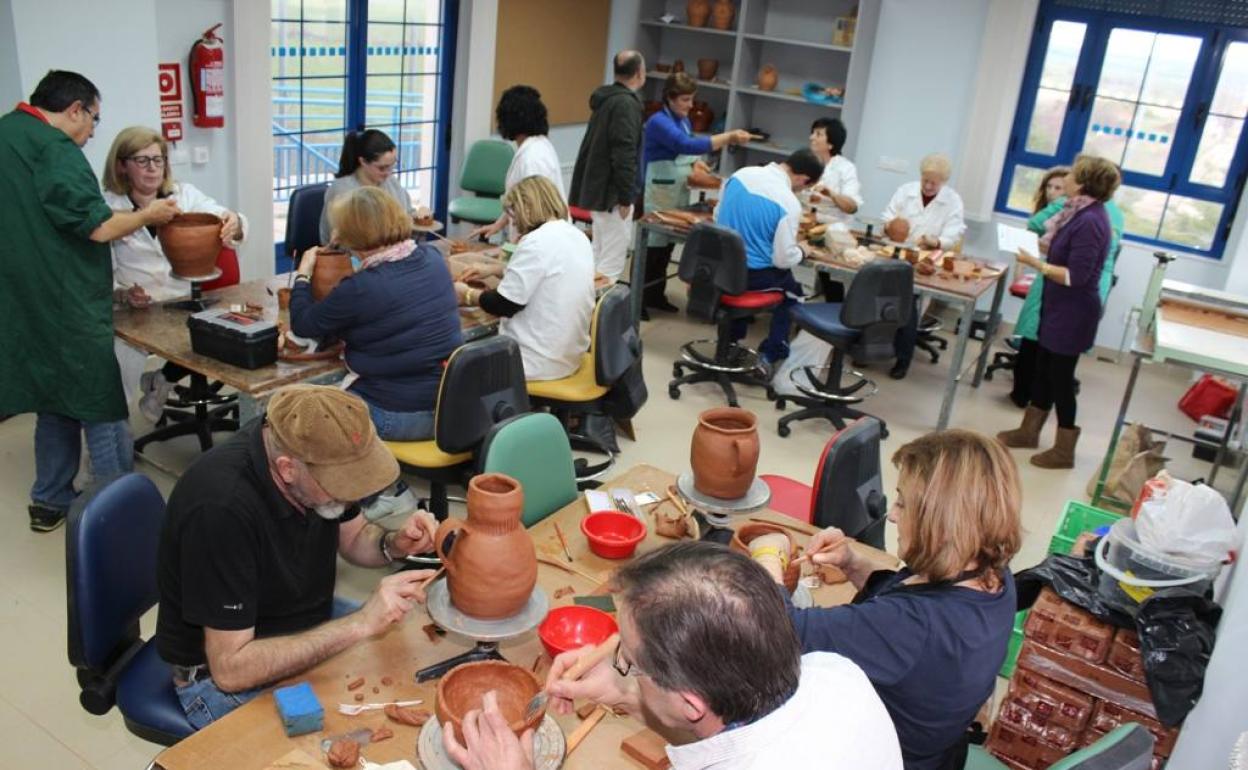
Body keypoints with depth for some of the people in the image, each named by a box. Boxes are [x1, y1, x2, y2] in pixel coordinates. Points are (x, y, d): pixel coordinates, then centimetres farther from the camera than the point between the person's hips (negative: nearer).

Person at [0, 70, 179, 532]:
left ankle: (50, 502, 27)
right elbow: (100, 228, -19)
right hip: (69, 307, -9)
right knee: (102, 406, 0)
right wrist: (149, 215, -2)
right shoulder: (55, 150, -16)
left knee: (56, 401, 19)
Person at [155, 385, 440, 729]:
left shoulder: (316, 449, -14)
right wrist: (361, 623, -33)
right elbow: (231, 668, -30)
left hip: (309, 629, 7)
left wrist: (395, 544, -16)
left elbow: (352, 537, 6)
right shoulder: (221, 509, -34)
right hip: (220, 676, -7)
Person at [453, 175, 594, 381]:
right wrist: (494, 268, 20)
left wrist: (467, 295, 0)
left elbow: (504, 305, -17)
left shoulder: (537, 242, -20)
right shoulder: (577, 236, 6)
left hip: (540, 362, -9)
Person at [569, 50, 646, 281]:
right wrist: (626, 197, -18)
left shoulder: (606, 99, 14)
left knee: (598, 258, 17)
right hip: (611, 194, -10)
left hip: (596, 190, 10)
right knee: (612, 264, -6)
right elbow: (624, 155, -22)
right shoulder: (627, 104, -16)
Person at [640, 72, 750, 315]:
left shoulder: (684, 120, 10)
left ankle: (656, 295, 24)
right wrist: (729, 137, -33)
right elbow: (687, 145, -32)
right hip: (657, 198, -9)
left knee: (667, 245, 14)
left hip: (678, 196, 9)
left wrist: (696, 163, -1)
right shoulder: (659, 122, -19)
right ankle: (639, 298, 5)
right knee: (652, 246, -4)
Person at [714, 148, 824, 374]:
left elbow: (718, 215, 11)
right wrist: (801, 252, 5)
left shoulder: (741, 174, -4)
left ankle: (730, 341, 42)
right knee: (792, 292, 25)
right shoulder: (789, 203, -22)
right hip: (754, 276, -6)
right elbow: (783, 259, -17)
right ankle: (769, 355, 20)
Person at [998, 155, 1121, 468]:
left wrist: (1035, 263, -20)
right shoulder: (1082, 213, 5)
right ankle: (1028, 432, 34)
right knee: (1044, 369, 19)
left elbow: (1076, 276, -25)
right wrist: (1042, 250, 4)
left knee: (1060, 377, 1)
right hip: (1058, 308, 10)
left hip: (1072, 314, -10)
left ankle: (1064, 451, 15)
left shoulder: (1090, 222, -24)